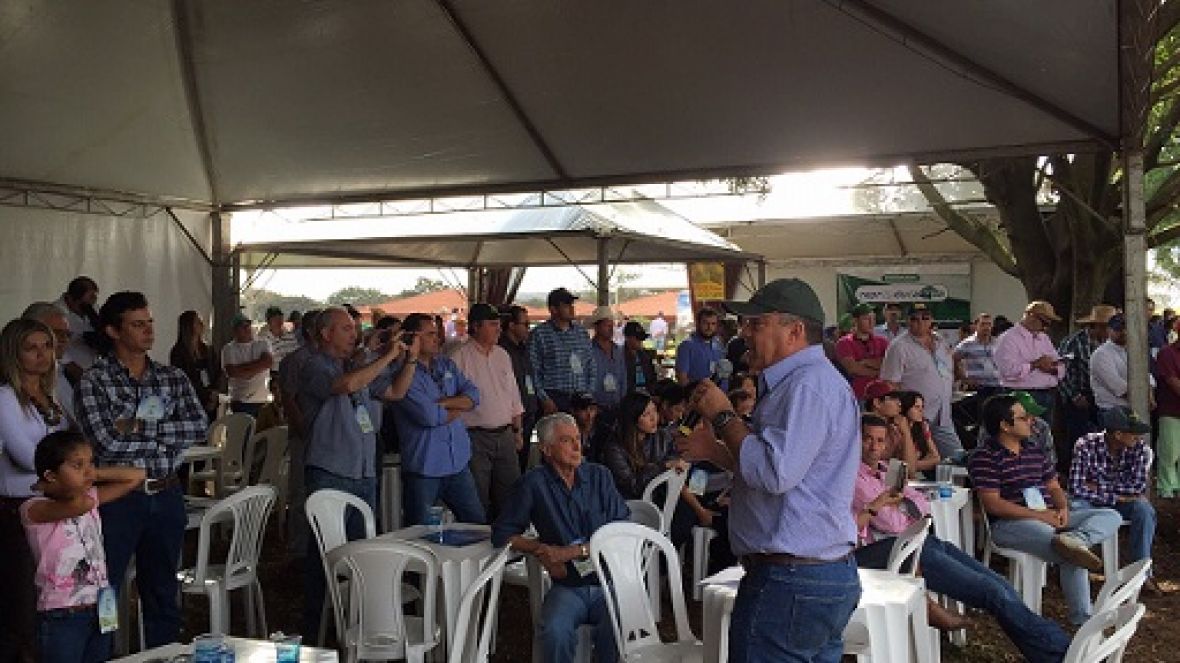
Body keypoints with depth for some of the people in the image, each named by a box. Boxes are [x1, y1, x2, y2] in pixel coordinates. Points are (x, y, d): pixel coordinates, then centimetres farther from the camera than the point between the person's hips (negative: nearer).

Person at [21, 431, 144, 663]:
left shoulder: (92, 497, 6)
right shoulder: (35, 509, -14)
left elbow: (137, 476, 8)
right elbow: (80, 504, -31)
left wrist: (95, 474, 2)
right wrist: (53, 488, -12)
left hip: (100, 611, 6)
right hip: (61, 617, -6)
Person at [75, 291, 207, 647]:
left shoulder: (173, 377, 7)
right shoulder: (93, 380, -5)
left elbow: (199, 428, -7)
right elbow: (107, 440, -18)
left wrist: (139, 427, -12)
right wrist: (167, 434, -10)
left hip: (166, 495, 4)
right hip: (118, 496, -4)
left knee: (163, 592, 15)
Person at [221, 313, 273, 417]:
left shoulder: (262, 344, 12)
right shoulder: (229, 349, 4)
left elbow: (269, 362, -7)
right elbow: (232, 372, -11)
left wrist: (243, 367, -6)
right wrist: (258, 366, -5)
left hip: (263, 400, 3)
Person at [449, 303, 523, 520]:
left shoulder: (502, 355, 13)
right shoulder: (460, 358, -8)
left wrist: (518, 431, 17)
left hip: (505, 436, 6)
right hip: (477, 436, -6)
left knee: (510, 494, 9)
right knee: (479, 499, 0)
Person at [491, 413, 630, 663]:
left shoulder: (599, 476, 9)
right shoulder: (534, 483, 3)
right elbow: (501, 533, 7)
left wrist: (575, 551, -10)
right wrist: (540, 550, -8)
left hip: (609, 582, 1)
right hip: (567, 587, -1)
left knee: (618, 630, -29)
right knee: (555, 632, -32)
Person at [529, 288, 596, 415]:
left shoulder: (581, 332, 15)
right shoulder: (539, 334, 1)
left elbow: (592, 367, 19)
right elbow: (533, 371, -2)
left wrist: (589, 393, 8)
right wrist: (544, 399, -9)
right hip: (553, 398, -4)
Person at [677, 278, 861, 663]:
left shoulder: (808, 384, -18)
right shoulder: (807, 379, 18)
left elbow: (775, 474, -28)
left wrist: (722, 416, -16)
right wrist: (714, 451, 18)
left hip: (789, 584, -11)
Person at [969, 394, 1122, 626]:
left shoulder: (1033, 451, 21)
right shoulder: (985, 457, -6)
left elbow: (1053, 487, 23)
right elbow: (993, 504, -15)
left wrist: (1062, 508, -3)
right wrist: (1039, 515, -18)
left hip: (1049, 517, 9)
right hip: (1009, 524, -9)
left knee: (1112, 517, -12)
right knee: (1072, 557, -37)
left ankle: (1074, 539, -37)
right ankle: (1081, 618, -34)